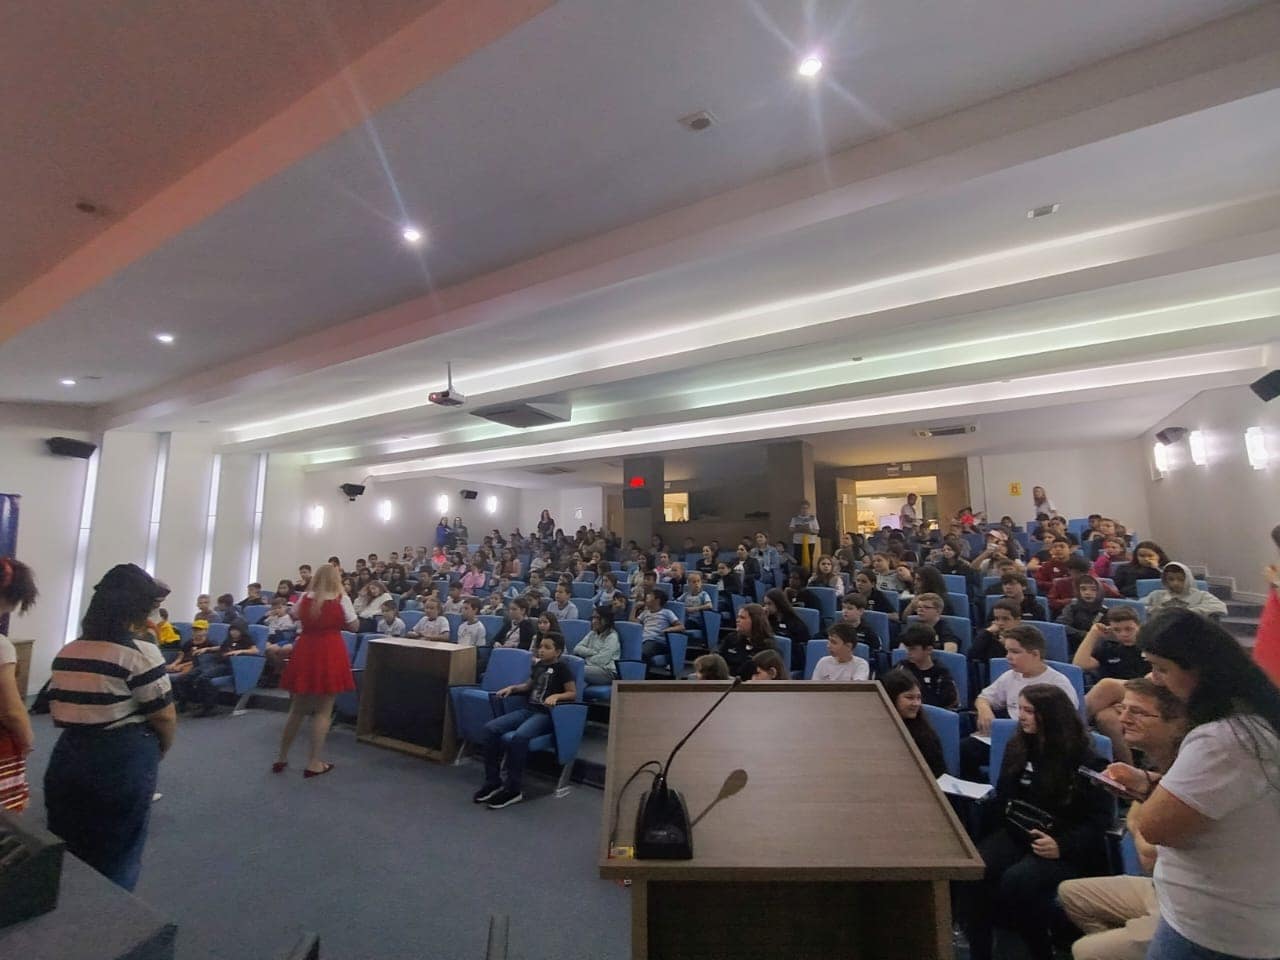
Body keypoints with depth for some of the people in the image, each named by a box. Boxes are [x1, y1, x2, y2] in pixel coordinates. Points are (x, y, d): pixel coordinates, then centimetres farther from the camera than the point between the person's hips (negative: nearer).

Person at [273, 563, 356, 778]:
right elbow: (354, 626, -2)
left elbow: (296, 617, 22)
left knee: (297, 709, 18)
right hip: (330, 654, -4)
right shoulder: (342, 599, -7)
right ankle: (314, 762, 9)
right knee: (323, 711, 5)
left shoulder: (304, 598, 4)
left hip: (304, 652, 4)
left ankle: (281, 757, 29)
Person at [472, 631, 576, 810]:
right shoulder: (538, 665, 16)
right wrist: (512, 688, 15)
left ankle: (512, 790, -18)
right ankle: (492, 781, -4)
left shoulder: (561, 667, -4)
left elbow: (573, 693, -6)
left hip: (546, 714, -7)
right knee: (490, 728, -14)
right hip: (528, 709, 7)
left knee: (519, 737, -35)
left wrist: (556, 696, -22)